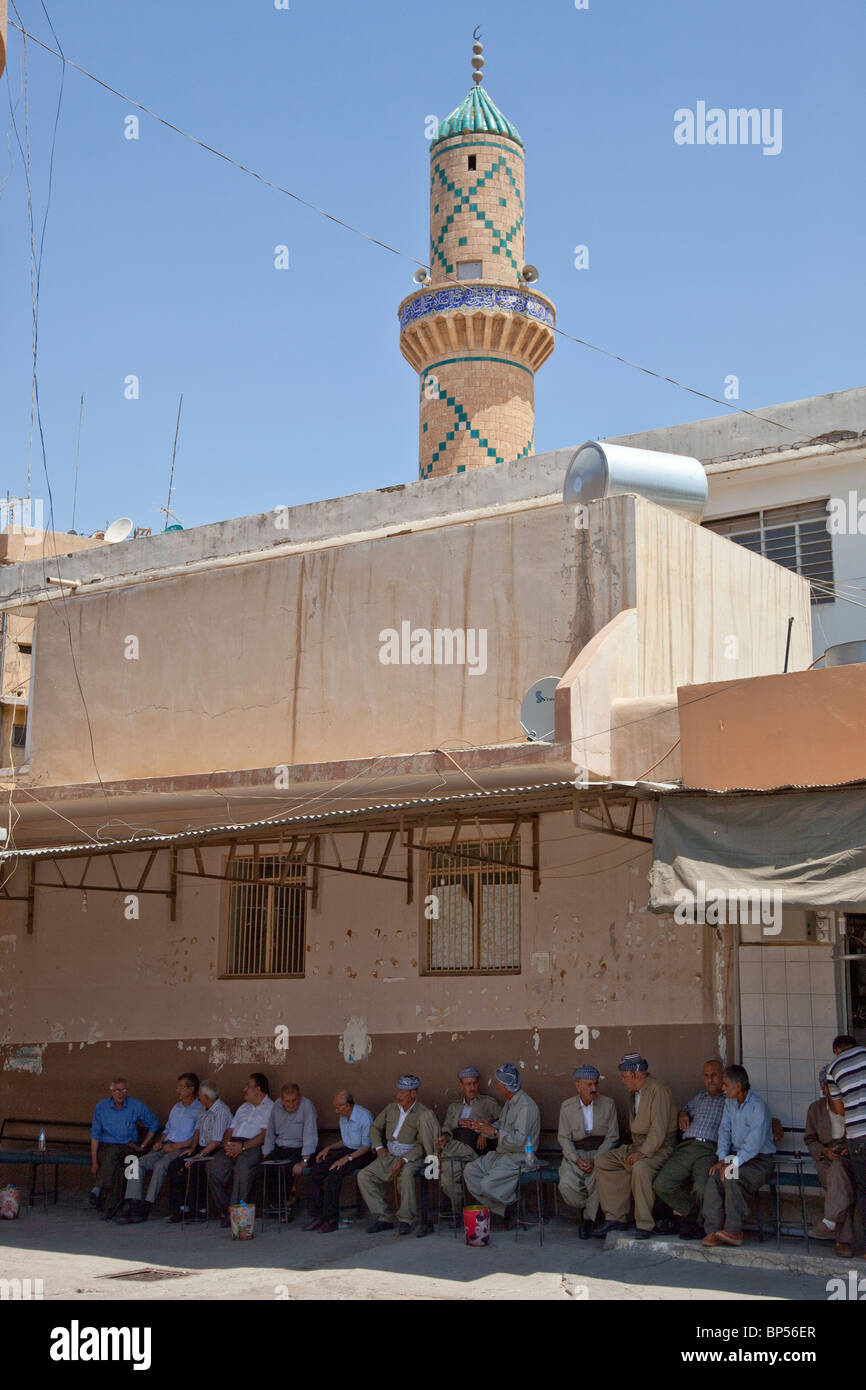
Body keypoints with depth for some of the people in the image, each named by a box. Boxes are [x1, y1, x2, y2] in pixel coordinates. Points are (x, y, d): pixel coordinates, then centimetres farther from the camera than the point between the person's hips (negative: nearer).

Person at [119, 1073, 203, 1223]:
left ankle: (146, 1208, -31)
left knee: (160, 1165, -35)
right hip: (165, 1147, 7)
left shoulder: (200, 1110, -1)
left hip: (182, 1149, -7)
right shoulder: (176, 1107, 25)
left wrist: (176, 1146, -14)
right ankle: (133, 1207, -27)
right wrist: (160, 1142, 10)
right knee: (138, 1163, -17)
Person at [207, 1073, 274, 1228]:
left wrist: (243, 1146, -16)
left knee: (242, 1166, -36)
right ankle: (224, 1210, -16)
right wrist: (227, 1144, 2)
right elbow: (230, 1130, 25)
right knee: (214, 1166, -22)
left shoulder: (270, 1108, 6)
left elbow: (265, 1135, -7)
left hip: (253, 1147, -6)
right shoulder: (243, 1108, 31)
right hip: (233, 1145, 6)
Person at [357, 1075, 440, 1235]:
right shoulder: (391, 1108, 10)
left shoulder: (422, 1114, -7)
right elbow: (375, 1127, 22)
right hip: (389, 1156, 6)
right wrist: (378, 1147, 6)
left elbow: (421, 1146, -11)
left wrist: (404, 1160, -23)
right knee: (363, 1175, -15)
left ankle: (406, 1220, -26)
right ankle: (381, 1218, -14)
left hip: (411, 1157, -6)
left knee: (406, 1173, -39)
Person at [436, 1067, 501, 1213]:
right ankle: (456, 1206, -16)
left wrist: (486, 1132, -11)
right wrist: (445, 1136, -7)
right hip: (455, 1145, 3)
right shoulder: (454, 1106, 29)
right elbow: (447, 1126, 16)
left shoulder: (488, 1103, 16)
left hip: (477, 1146, -3)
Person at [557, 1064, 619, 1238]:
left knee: (598, 1180, -33)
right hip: (575, 1154, 1)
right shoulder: (567, 1106, 3)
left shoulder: (607, 1104, 0)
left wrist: (595, 1160, -14)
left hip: (601, 1153, -1)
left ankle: (588, 1217, -6)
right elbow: (564, 1138, 2)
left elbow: (612, 1137, -1)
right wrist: (577, 1160, -15)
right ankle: (587, 1212, 5)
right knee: (566, 1185, -26)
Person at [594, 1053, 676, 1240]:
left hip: (658, 1147, -9)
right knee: (603, 1162, -5)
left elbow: (659, 1128, -22)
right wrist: (633, 1149, 15)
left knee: (640, 1166, -37)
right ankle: (615, 1218, -3)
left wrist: (643, 1152, -28)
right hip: (637, 1145, 9)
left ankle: (645, 1225, -28)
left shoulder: (657, 1089, -14)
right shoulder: (634, 1092, 16)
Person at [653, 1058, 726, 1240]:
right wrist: (683, 1115, 25)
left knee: (702, 1189, -32)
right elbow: (684, 1109, 46)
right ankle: (690, 1210, 6)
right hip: (686, 1147, 5)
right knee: (661, 1185, -16)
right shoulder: (700, 1097, 31)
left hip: (710, 1150, -5)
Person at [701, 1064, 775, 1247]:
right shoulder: (730, 1102, 11)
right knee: (713, 1177, -22)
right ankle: (715, 1230, -23)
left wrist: (733, 1163, -28)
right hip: (736, 1156, 7)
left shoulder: (758, 1106, -16)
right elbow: (724, 1130, 9)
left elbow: (755, 1142, -24)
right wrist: (722, 1159, -6)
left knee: (732, 1178, -33)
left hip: (760, 1160, -6)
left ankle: (733, 1231, -27)